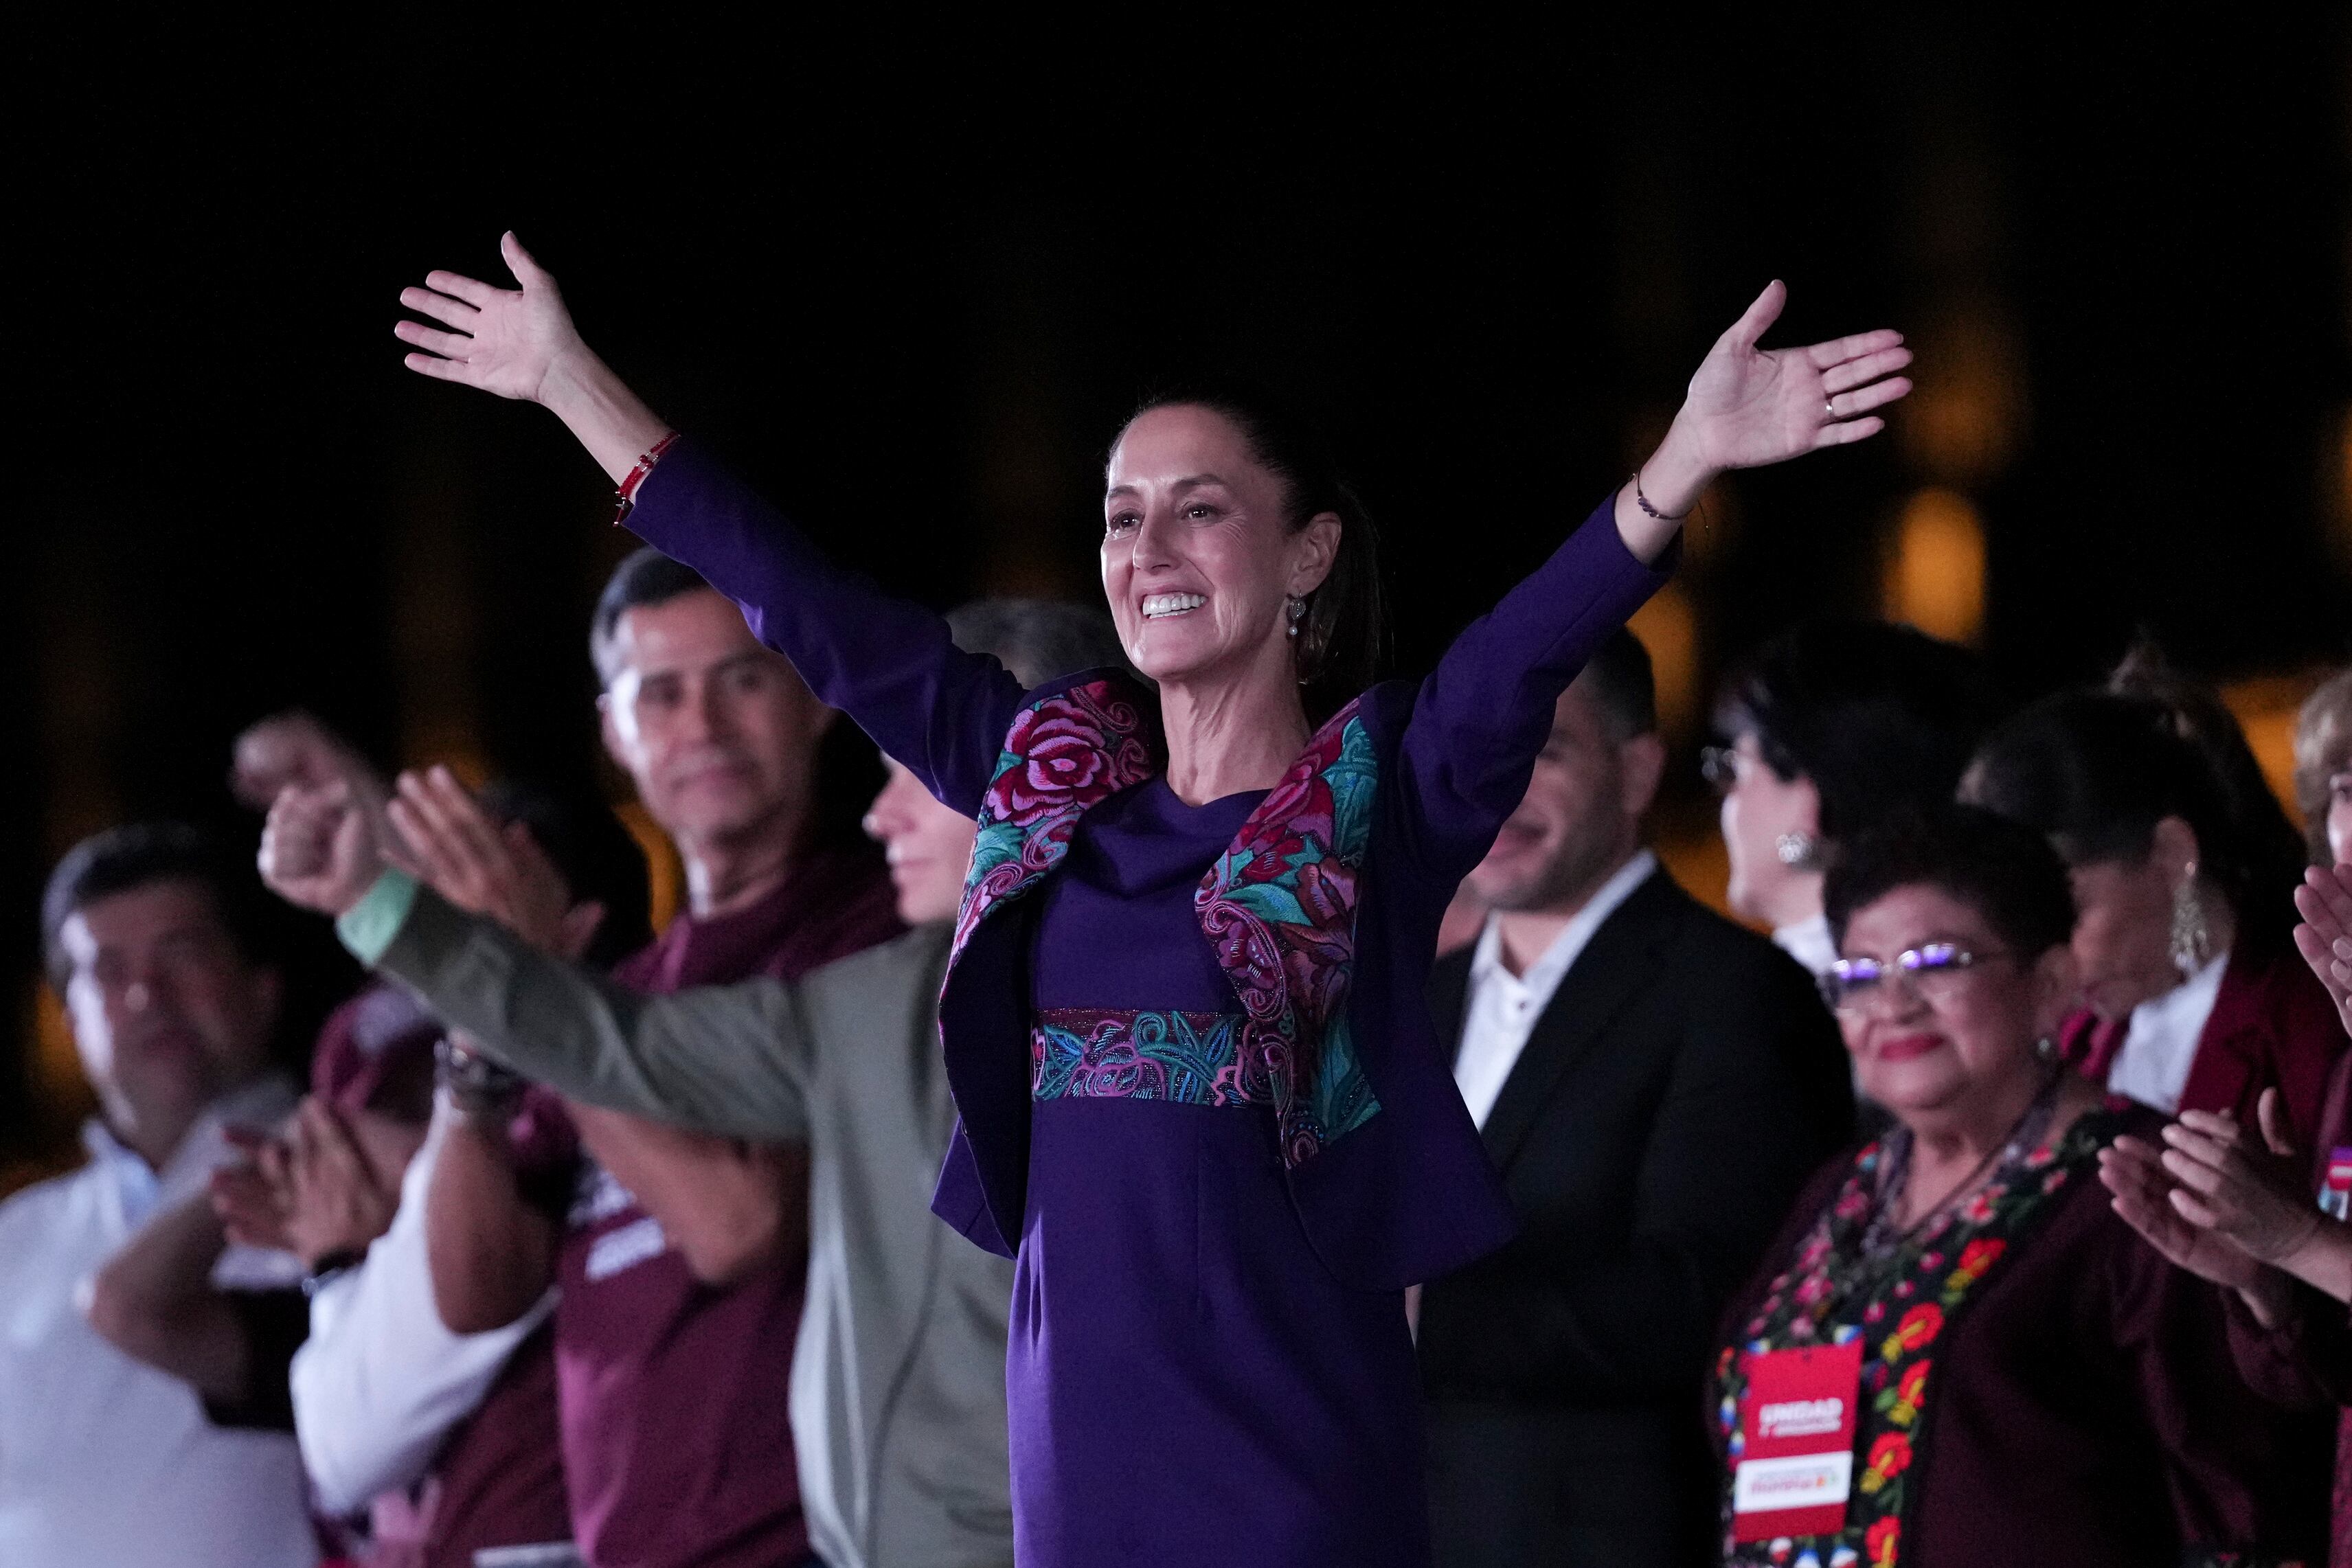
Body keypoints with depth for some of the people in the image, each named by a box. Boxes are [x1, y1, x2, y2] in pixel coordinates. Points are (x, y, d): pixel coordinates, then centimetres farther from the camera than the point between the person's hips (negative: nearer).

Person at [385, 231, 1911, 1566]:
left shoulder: (1385, 791, -2)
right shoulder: (1052, 774, 11)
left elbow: (1531, 644, -19)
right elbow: (812, 609, 16)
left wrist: (1691, 455, -37)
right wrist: (571, 381, 20)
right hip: (1080, 1441, 5)